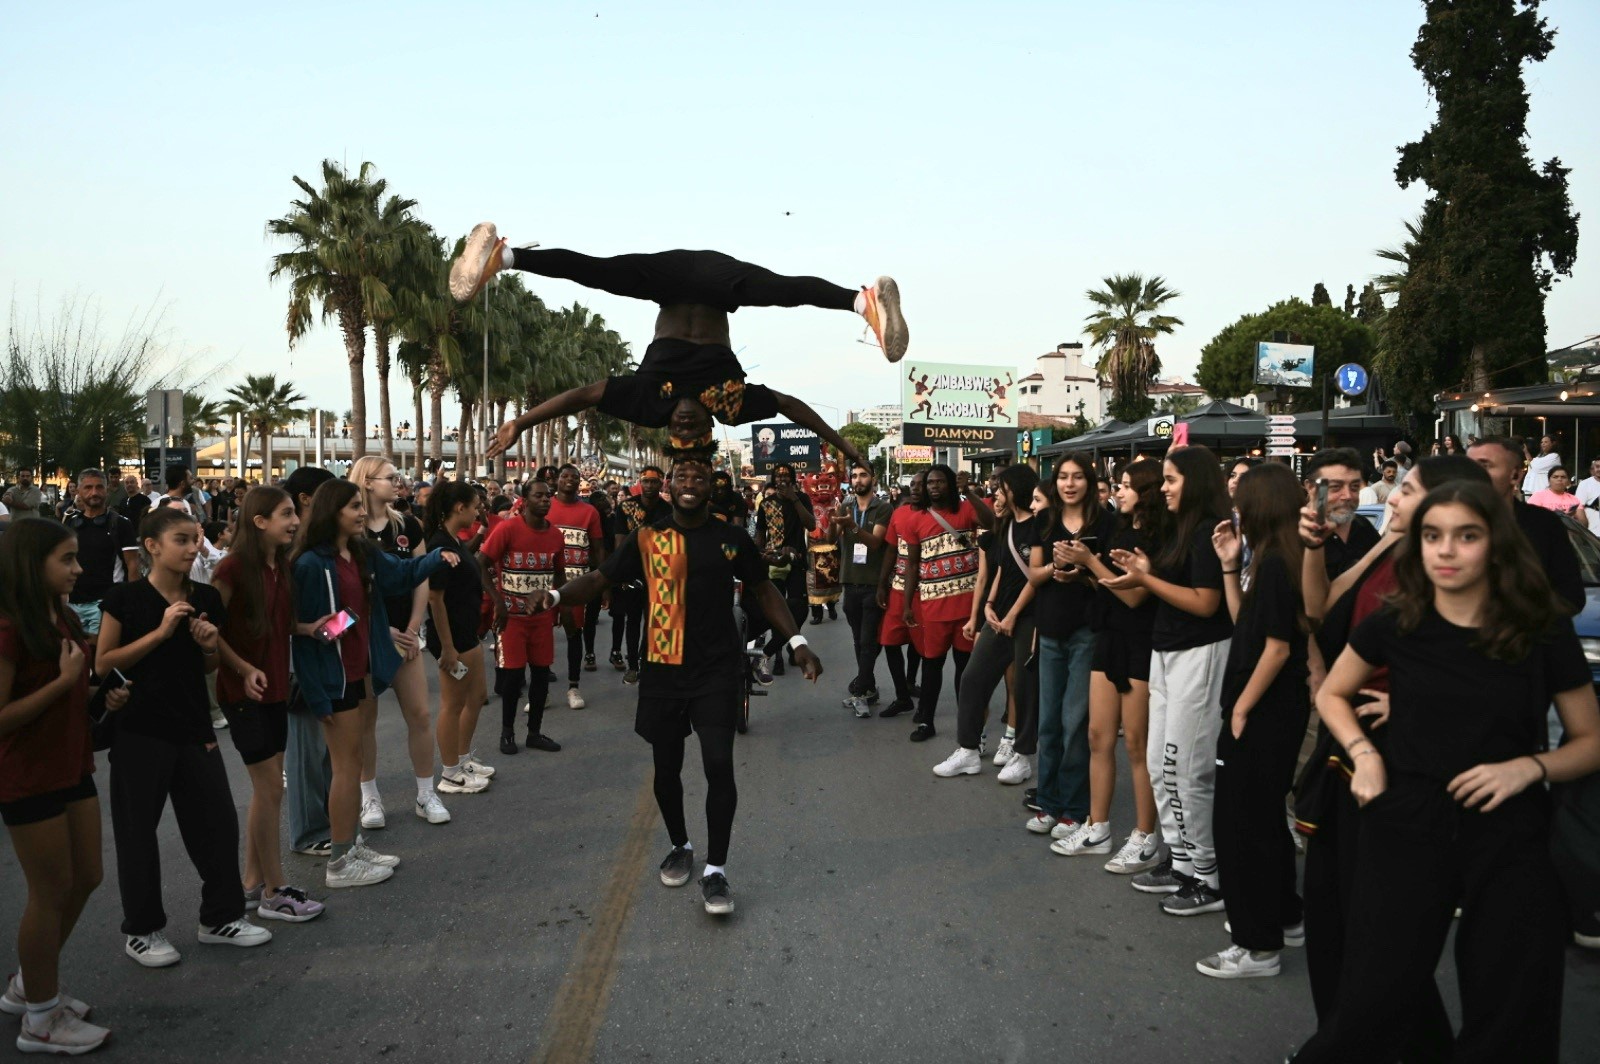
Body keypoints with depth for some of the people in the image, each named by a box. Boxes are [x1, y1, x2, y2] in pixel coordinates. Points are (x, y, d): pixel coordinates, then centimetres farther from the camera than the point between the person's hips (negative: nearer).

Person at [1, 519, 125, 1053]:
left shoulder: (63, 619, 7)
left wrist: (103, 698, 5)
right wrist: (65, 680, -23)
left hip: (72, 767, 9)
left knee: (85, 878, 16)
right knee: (51, 893, 3)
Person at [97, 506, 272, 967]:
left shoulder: (206, 599, 3)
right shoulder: (125, 597, -10)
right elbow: (103, 663, -10)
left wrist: (211, 646, -9)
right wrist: (160, 631, -19)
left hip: (194, 727, 4)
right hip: (139, 731, -4)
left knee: (218, 822, 8)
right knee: (137, 830, 7)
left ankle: (221, 916, 25)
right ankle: (141, 929, 24)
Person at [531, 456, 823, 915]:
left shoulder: (732, 539, 1)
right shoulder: (646, 539, 0)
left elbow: (763, 590, 11)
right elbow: (600, 578, -2)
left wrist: (796, 641, 4)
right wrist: (558, 594, -21)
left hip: (716, 671, -1)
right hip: (662, 671, 1)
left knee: (719, 764, -10)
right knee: (666, 766, 12)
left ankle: (716, 869, 4)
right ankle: (680, 846, 37)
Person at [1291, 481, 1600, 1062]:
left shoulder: (1546, 632, -4)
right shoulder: (1394, 625, -2)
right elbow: (1331, 695, 14)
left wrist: (1528, 767, -13)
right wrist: (1364, 754, -3)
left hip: (1509, 838, 1)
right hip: (1406, 825, 0)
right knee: (1372, 1008, 1)